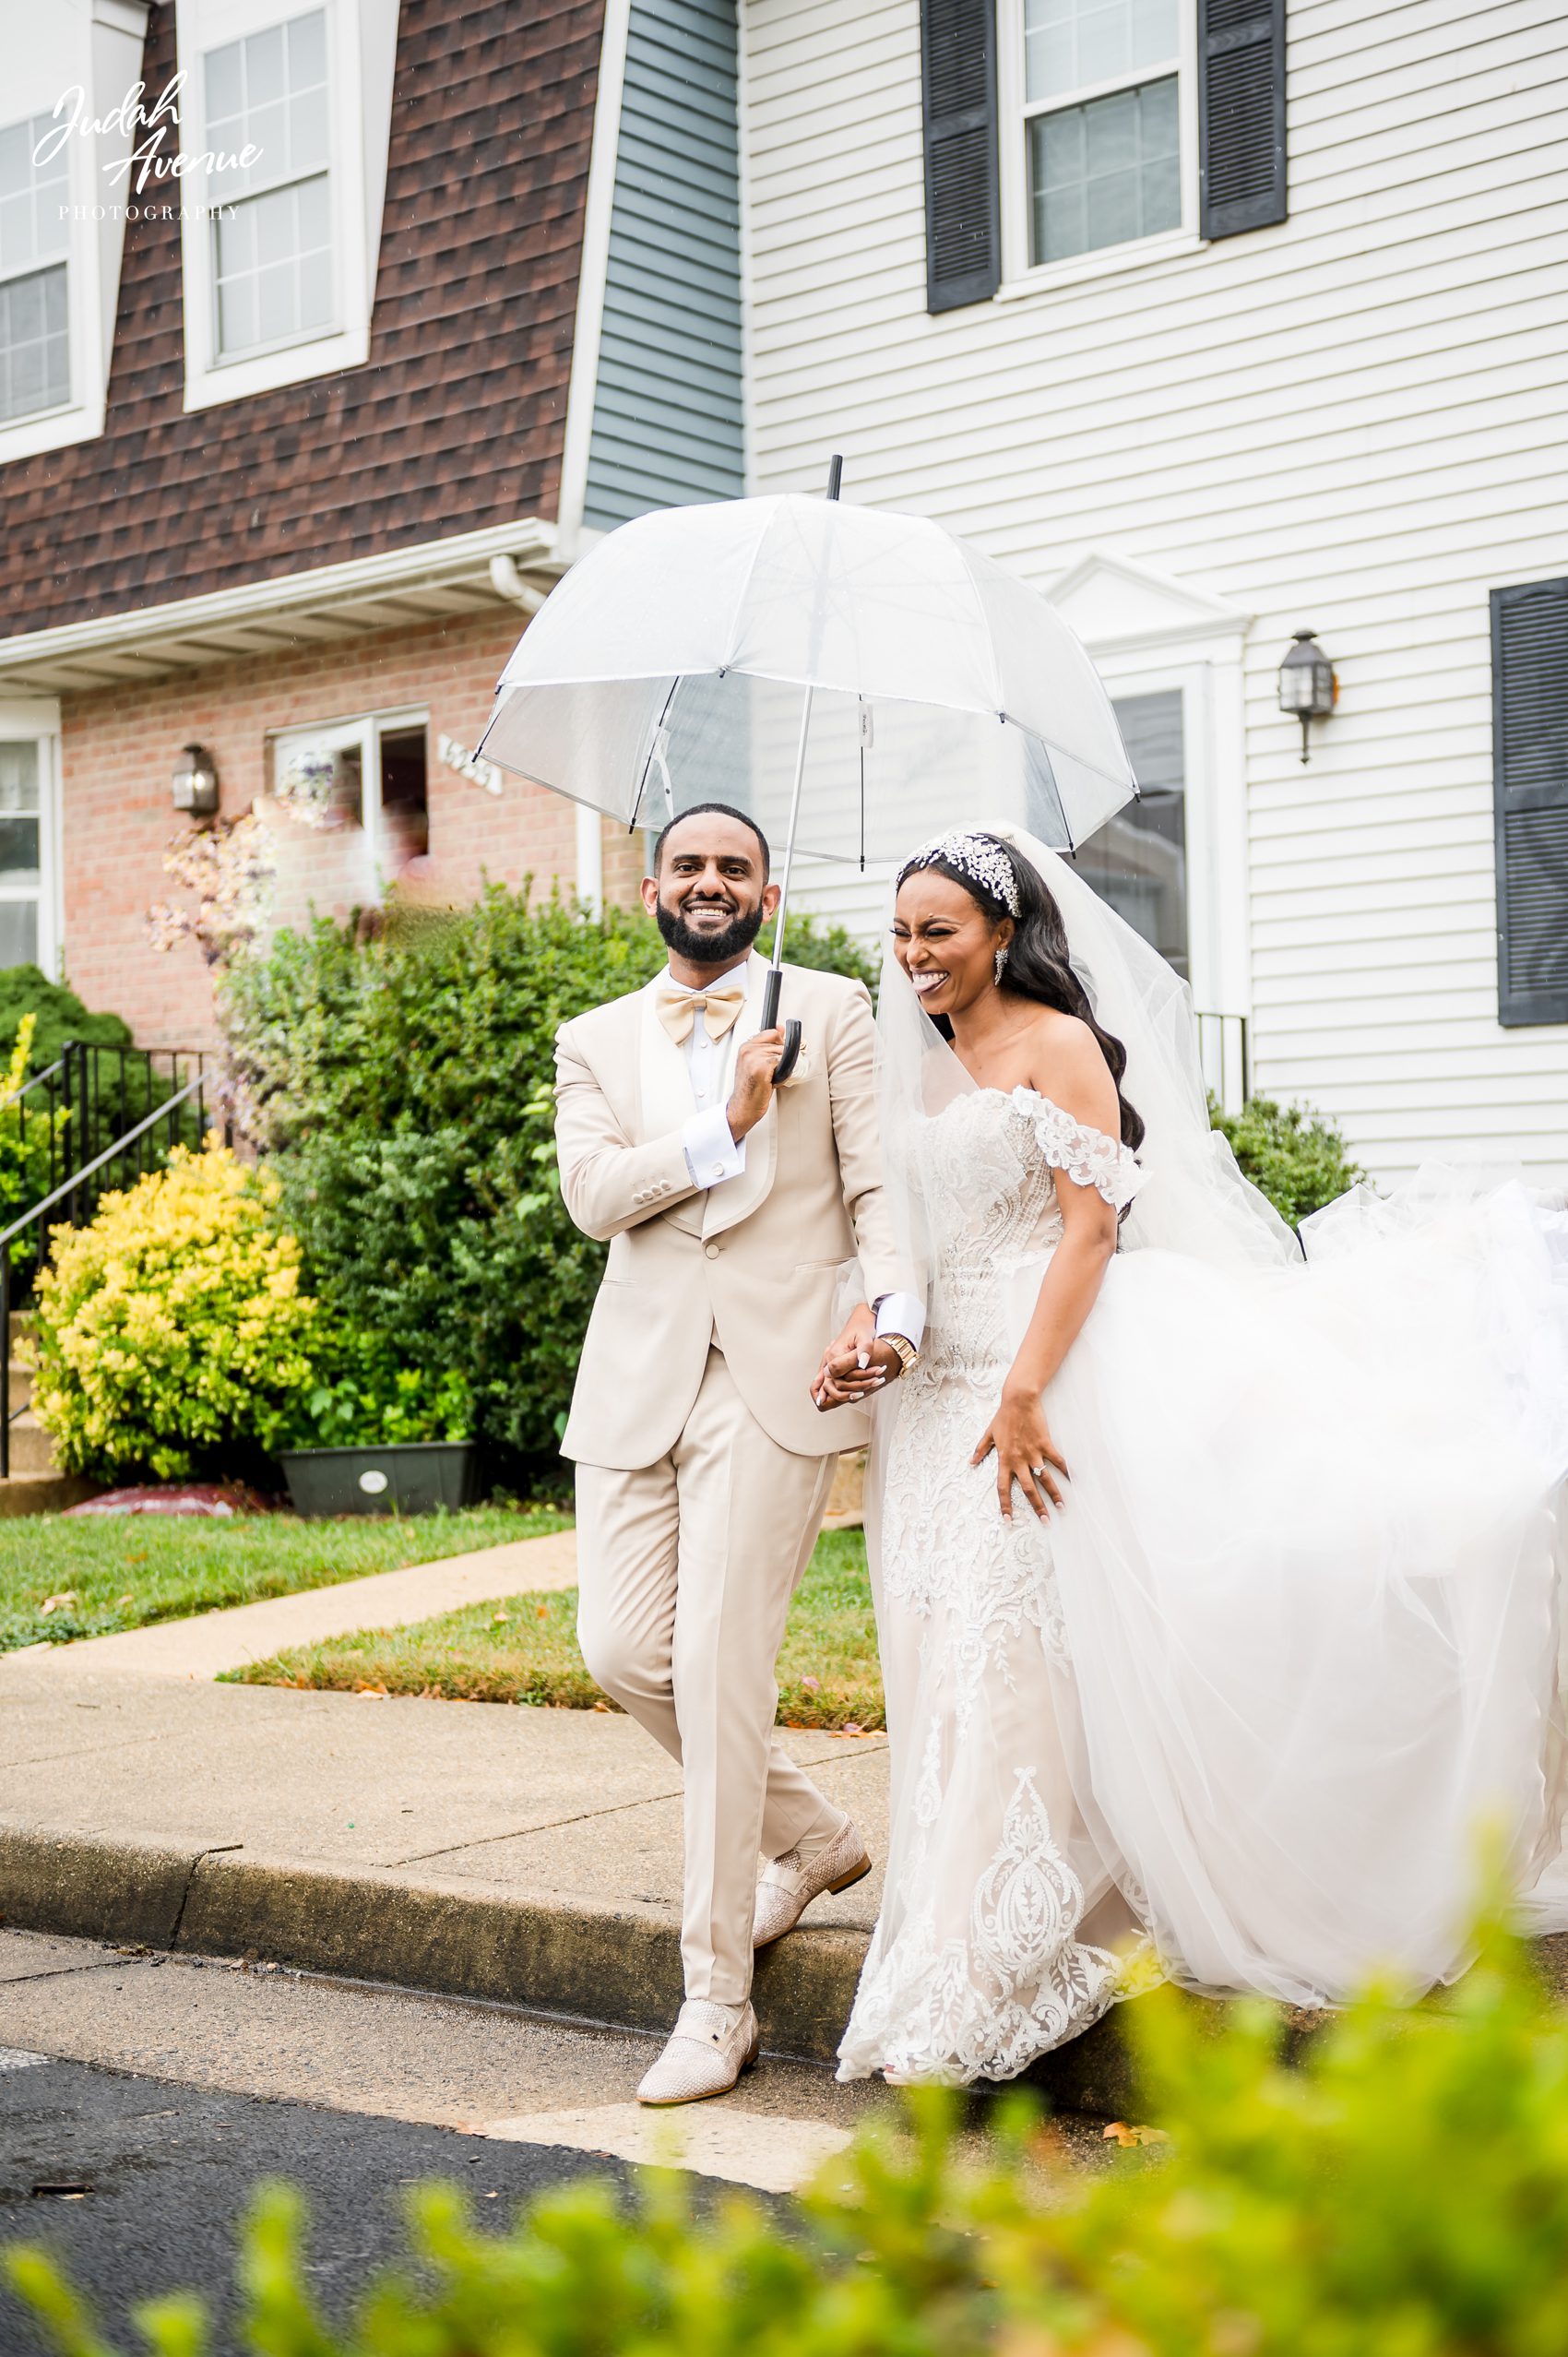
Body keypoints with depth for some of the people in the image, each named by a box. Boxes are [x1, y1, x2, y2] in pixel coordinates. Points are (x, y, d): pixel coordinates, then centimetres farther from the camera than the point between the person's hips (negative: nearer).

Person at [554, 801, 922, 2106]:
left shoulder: (832, 1009, 9)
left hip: (778, 1375, -4)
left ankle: (717, 2001, 0)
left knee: (720, 1665, -9)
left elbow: (878, 1183, 1)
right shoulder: (594, 1041, 16)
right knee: (624, 1652, 1)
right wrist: (726, 1128, -11)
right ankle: (813, 1837, 28)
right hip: (637, 1376, 4)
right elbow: (593, 1192, 0)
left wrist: (891, 1310, -17)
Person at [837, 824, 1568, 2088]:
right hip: (941, 1390, 7)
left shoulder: (1056, 1044, -5)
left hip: (1051, 1372, -7)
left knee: (1035, 1658, -5)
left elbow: (1091, 1224, -13)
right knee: (960, 1662, 8)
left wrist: (1028, 1388, -22)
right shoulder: (923, 1072, 16)